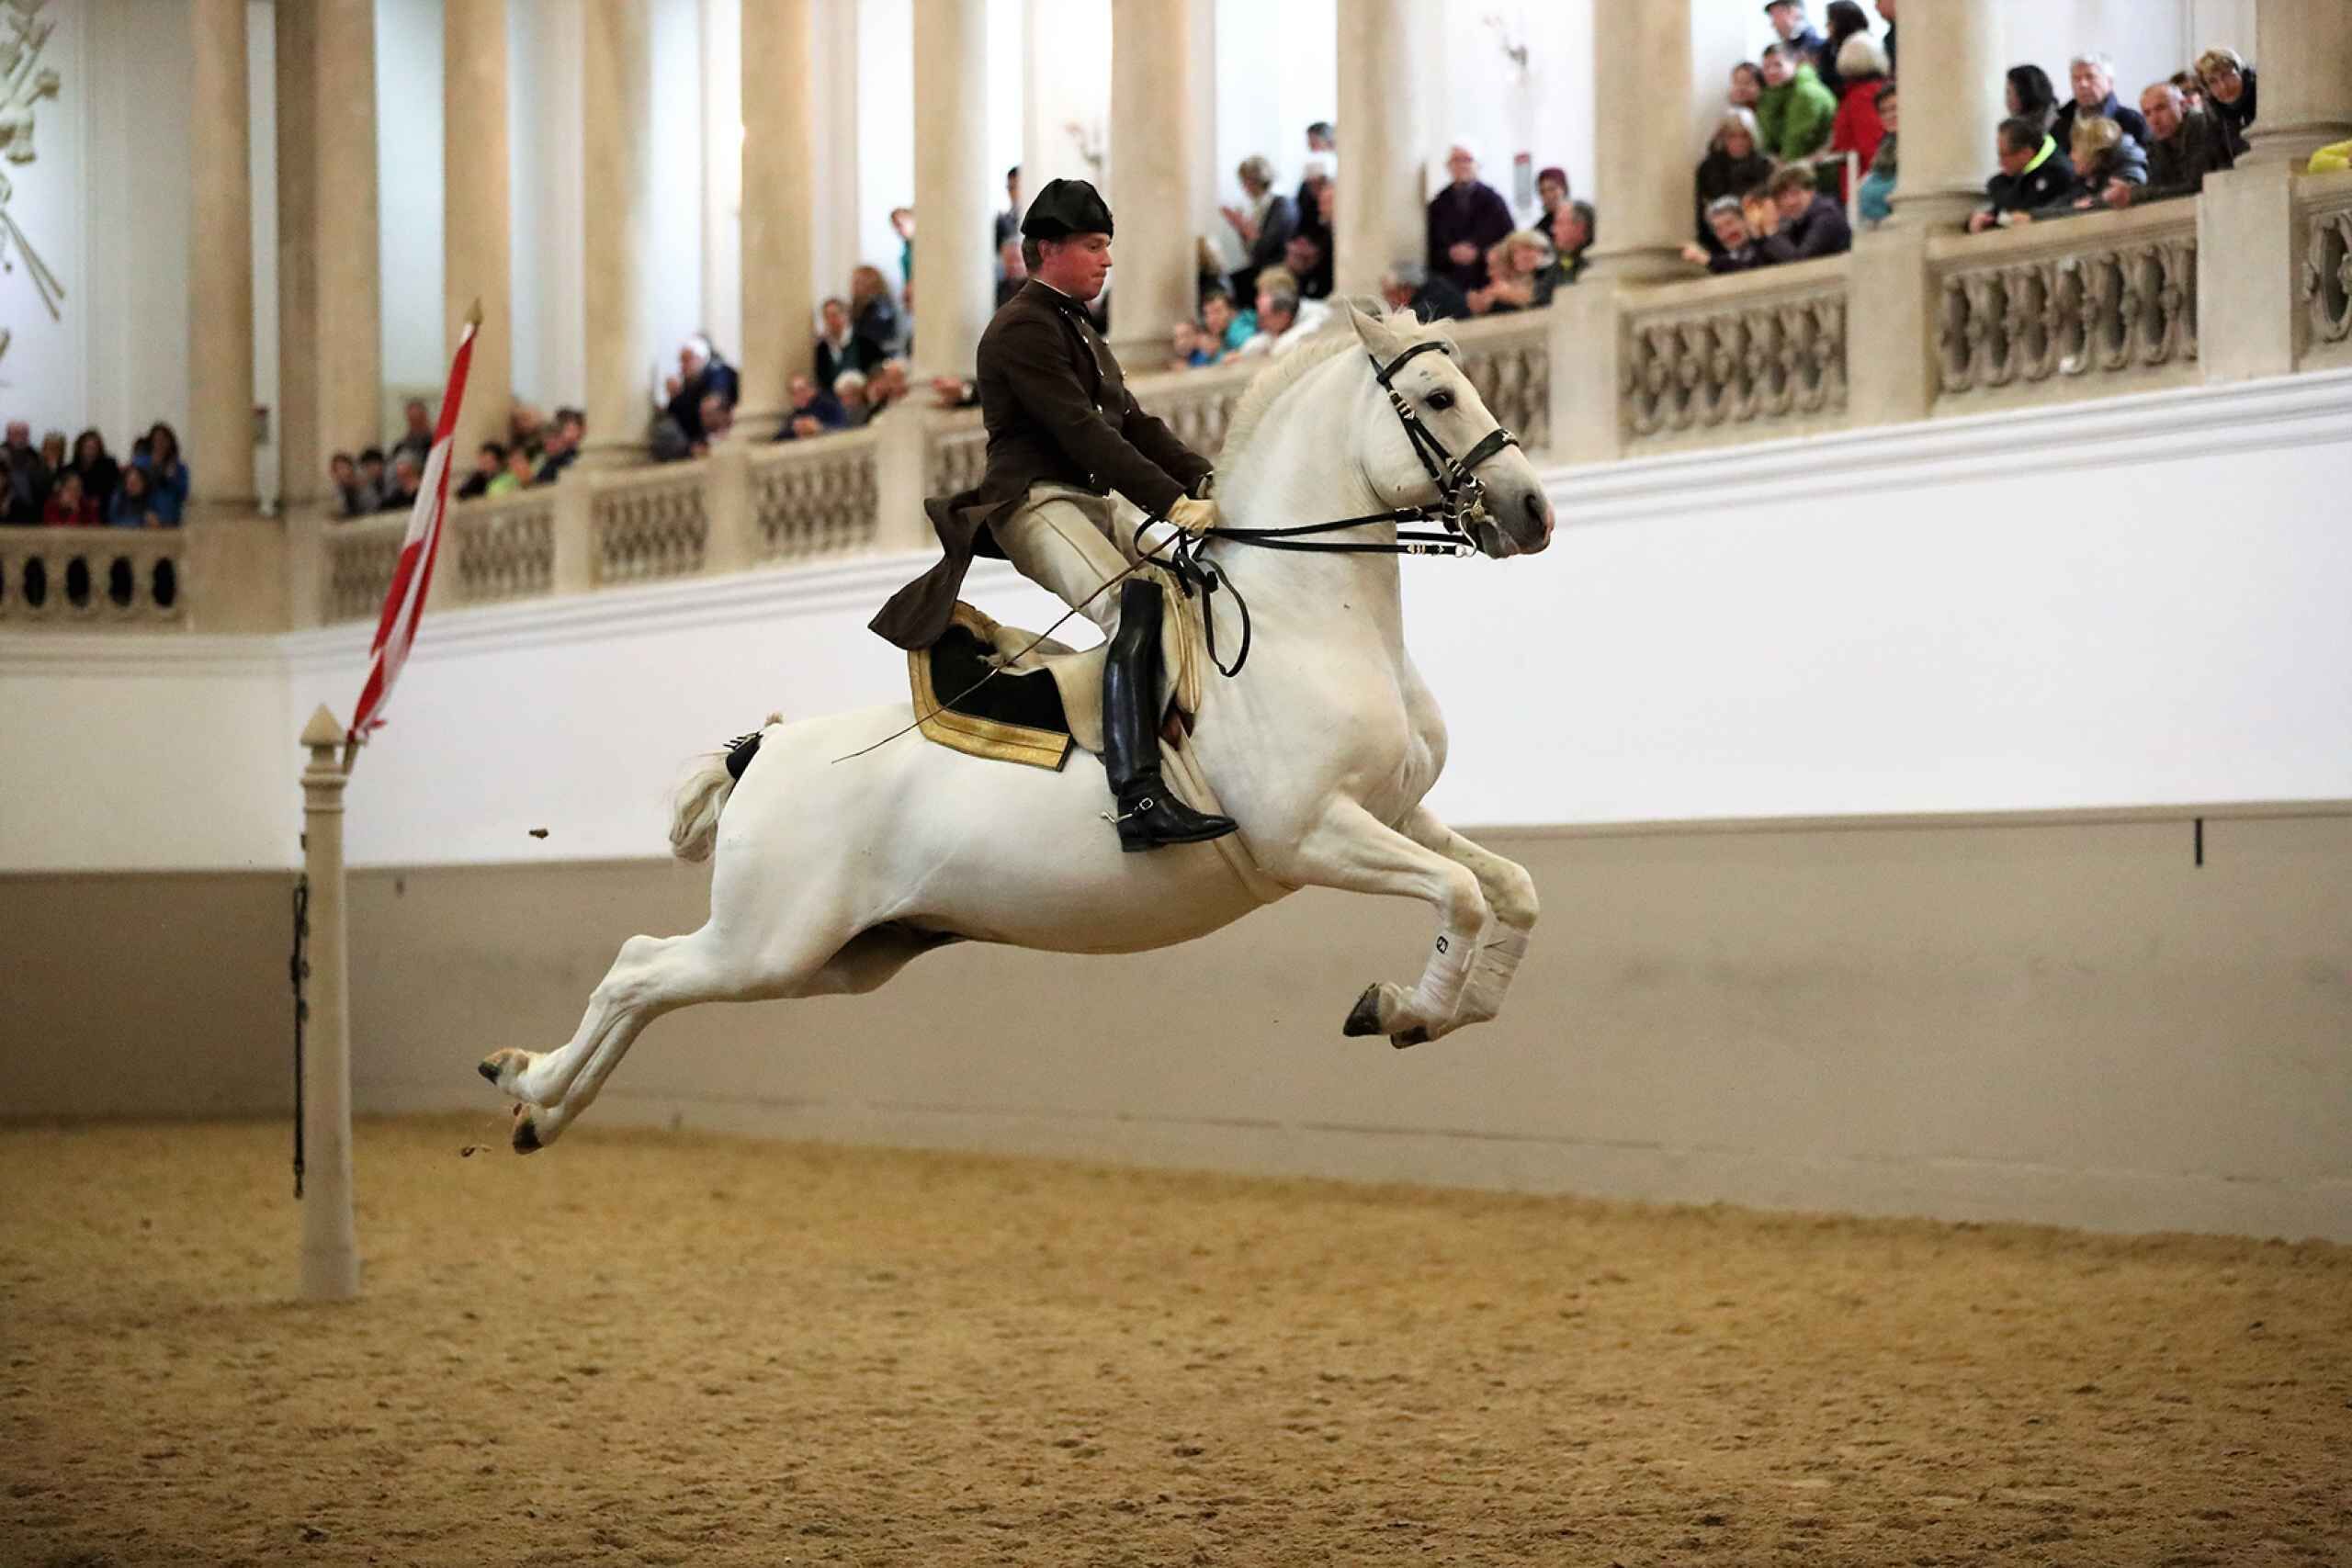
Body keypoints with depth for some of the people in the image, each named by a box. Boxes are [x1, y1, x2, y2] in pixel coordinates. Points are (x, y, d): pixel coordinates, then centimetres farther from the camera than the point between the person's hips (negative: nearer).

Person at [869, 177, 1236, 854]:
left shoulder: (1080, 332, 25)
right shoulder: (1023, 329, -8)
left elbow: (1134, 423, 19)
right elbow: (1082, 433, -18)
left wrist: (1206, 479, 2)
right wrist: (1172, 501, -24)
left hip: (1093, 502, 10)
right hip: (1034, 501, -10)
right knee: (1136, 606, -32)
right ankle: (1138, 800, -45)